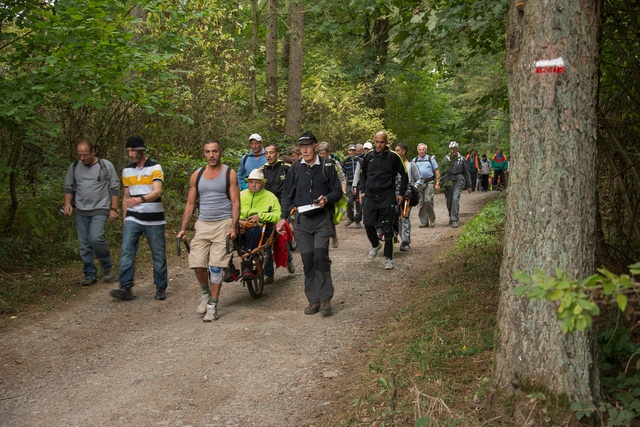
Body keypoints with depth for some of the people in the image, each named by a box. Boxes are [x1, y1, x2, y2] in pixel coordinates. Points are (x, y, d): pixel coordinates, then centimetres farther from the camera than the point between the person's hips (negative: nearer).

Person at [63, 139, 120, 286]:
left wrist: (114, 209, -6)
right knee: (84, 245, 5)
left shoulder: (106, 166, -4)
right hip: (80, 211, 4)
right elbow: (68, 187, 14)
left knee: (96, 238, -21)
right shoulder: (74, 167, 6)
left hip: (100, 210, -4)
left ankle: (107, 267, 2)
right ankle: (90, 275, 17)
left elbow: (114, 188, -1)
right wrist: (67, 203, -2)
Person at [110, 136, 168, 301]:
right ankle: (125, 287, -11)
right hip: (133, 218, 4)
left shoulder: (155, 168, -5)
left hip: (153, 219, -4)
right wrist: (125, 219, 13)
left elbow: (157, 191, -20)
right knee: (126, 250, -10)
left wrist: (141, 199, -39)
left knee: (158, 254, 3)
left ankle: (161, 288, 15)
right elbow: (126, 197, 18)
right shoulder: (127, 171, 12)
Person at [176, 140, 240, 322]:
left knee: (216, 265, -8)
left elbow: (235, 202, -3)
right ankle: (205, 292, 22)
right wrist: (183, 229, 7)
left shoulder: (229, 174, 1)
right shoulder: (196, 176, 10)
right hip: (203, 224, 3)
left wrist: (233, 227, -15)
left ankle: (212, 305, 3)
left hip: (223, 224, -3)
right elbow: (190, 204, 13)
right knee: (197, 263, -7)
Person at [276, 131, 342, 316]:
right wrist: (283, 217, 5)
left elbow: (337, 190, 6)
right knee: (307, 259, 2)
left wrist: (327, 199, -15)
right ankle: (313, 300, 10)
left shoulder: (327, 166, 3)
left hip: (322, 218, -2)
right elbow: (287, 194, 13)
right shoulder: (295, 168, 9)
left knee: (320, 255, -17)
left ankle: (325, 298, -8)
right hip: (302, 219, 3)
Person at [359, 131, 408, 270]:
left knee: (387, 228, -2)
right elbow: (363, 174, 21)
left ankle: (389, 258, 7)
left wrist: (401, 193, 1)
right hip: (370, 196, 3)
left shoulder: (393, 156, -2)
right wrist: (362, 191, 12)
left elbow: (404, 175, 6)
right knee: (368, 224, -4)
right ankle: (375, 245, 27)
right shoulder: (369, 156, 7)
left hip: (387, 197, -3)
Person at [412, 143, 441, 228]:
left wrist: (437, 183, -3)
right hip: (418, 183, 3)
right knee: (420, 203, 2)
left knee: (428, 201, -15)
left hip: (429, 182, -3)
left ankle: (432, 220, 1)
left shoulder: (431, 159, 6)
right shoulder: (414, 160, 13)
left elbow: (437, 172, 5)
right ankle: (424, 222, 10)